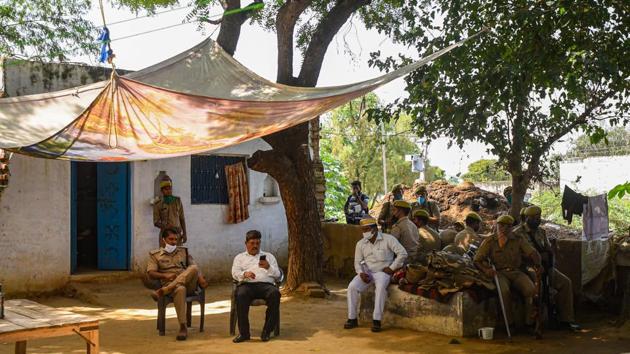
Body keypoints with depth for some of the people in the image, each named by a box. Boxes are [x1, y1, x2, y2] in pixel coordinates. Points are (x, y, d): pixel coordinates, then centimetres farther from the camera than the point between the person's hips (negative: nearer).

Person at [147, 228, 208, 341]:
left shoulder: (183, 251, 23)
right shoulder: (155, 255, 15)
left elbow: (194, 268, 16)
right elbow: (151, 273, 4)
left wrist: (200, 278, -6)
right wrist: (165, 275, -14)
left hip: (189, 284, 3)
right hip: (170, 284, -3)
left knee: (194, 268, -32)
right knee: (180, 290, -41)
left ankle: (163, 291, -35)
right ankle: (183, 328, -42)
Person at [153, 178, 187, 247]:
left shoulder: (177, 201, 5)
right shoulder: (158, 204, -1)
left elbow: (182, 218, 7)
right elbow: (156, 222, -1)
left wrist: (184, 234, 0)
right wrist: (167, 227, -17)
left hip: (177, 234, 2)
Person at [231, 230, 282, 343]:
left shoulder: (269, 256, 28)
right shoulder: (240, 257, 27)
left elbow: (277, 275, 16)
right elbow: (235, 273, 9)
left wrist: (269, 267, -6)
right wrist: (244, 274, -14)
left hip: (266, 284, 1)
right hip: (247, 284, -1)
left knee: (275, 293, -35)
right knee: (241, 295, -37)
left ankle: (267, 331, -28)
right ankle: (243, 332, -28)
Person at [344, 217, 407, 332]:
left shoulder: (388, 239, -6)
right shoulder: (360, 244, 8)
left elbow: (403, 253, -8)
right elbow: (357, 262, 12)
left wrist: (392, 268, -10)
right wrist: (361, 273, -9)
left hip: (382, 272, -4)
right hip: (366, 272, 4)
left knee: (381, 287, -37)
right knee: (352, 287, -22)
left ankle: (376, 320, -32)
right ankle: (352, 318, -13)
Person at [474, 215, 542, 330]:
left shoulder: (518, 240, 11)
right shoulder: (489, 241, 5)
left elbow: (533, 253, 1)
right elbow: (477, 260, 1)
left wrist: (538, 264, -21)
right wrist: (486, 270, -20)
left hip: (516, 272, 2)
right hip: (499, 272, -2)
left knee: (531, 290, -27)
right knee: (504, 291, -35)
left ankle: (530, 323, -15)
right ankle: (509, 324, -21)